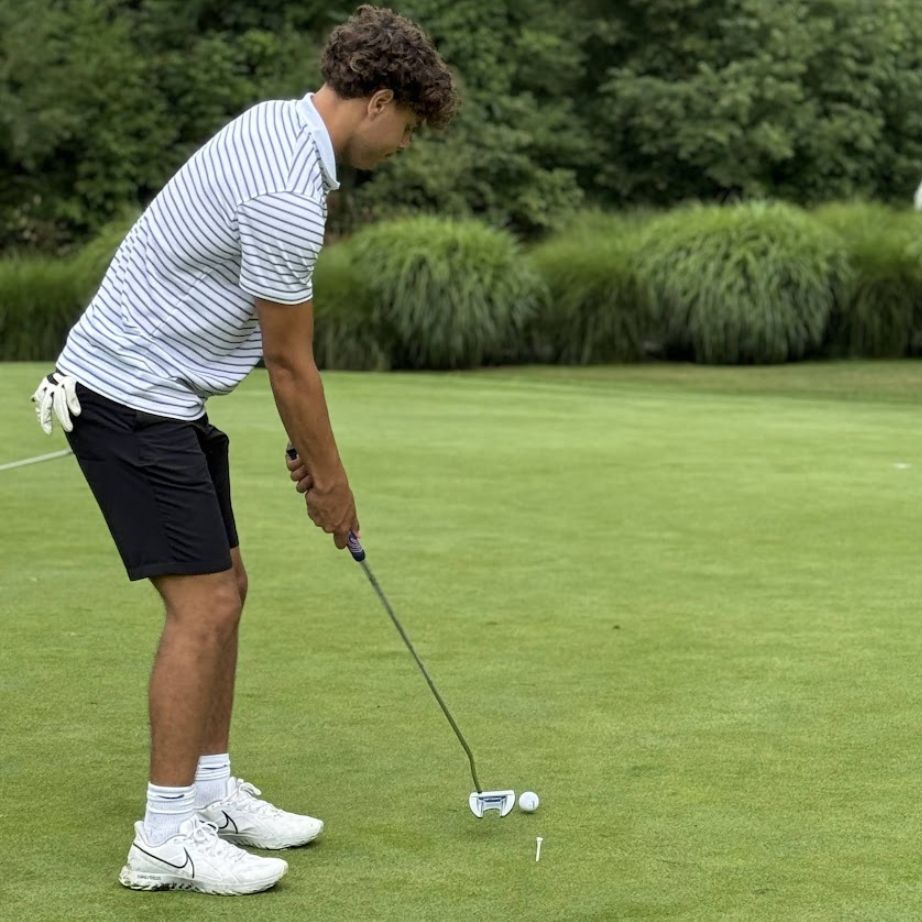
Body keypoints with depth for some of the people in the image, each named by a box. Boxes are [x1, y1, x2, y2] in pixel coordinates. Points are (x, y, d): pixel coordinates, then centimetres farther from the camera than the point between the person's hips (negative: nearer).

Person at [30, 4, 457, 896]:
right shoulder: (287, 196, -24)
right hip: (130, 398, -10)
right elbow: (289, 362, -14)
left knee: (222, 591, 13)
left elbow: (278, 347, 16)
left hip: (162, 395, 10)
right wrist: (330, 479, -1)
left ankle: (210, 792, 22)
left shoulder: (275, 124, 8)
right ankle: (166, 838, -4)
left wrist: (304, 443, 17)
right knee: (203, 605, -10)